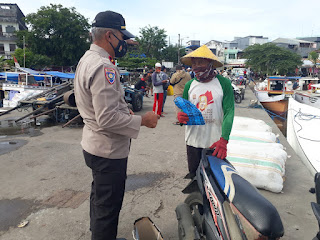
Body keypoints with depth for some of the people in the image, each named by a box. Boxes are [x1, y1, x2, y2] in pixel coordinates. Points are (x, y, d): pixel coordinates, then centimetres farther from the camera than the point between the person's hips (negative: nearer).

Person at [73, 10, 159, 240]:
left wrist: (124, 109, 11)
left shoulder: (87, 60, 9)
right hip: (108, 151, -11)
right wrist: (143, 120, -17)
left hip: (95, 144, 11)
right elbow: (107, 119, -29)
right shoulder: (103, 67, -25)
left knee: (100, 199, 29)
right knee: (108, 208, 7)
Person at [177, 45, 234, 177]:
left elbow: (229, 112, -10)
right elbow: (184, 109, 9)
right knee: (193, 176, 15)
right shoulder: (189, 85, 4)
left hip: (216, 142, -2)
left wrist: (224, 140, -22)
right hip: (193, 141, 3)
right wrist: (181, 116, -16)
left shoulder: (224, 83, -6)